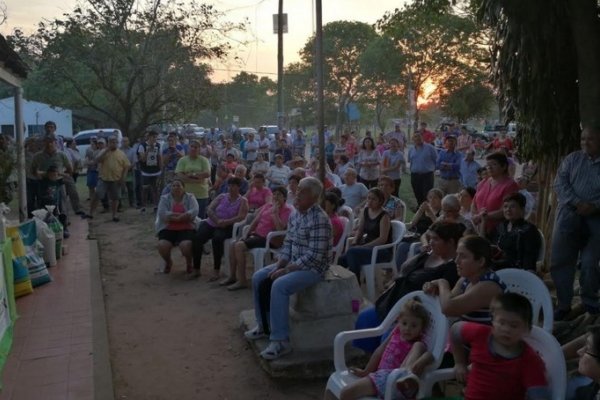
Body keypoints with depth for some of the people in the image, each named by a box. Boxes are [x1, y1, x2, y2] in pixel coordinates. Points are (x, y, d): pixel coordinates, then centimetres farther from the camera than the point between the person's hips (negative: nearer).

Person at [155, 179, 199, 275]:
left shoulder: (190, 197, 6)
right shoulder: (164, 198, 6)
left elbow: (194, 212, -13)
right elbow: (162, 214, -11)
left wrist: (172, 216, -18)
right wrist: (184, 215, -15)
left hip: (186, 229, -1)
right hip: (168, 229, 1)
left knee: (186, 245, -31)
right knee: (162, 246, -27)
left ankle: (189, 263, 5)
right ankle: (168, 262, 9)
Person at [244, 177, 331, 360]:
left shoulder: (320, 220, -21)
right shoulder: (294, 214, 6)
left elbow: (314, 256, -25)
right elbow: (288, 243, 12)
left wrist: (286, 270, -22)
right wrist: (279, 265, -4)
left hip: (313, 268, -9)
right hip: (293, 263, 9)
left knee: (279, 286, -29)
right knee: (259, 278, 4)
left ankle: (281, 341, -22)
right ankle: (264, 326, 18)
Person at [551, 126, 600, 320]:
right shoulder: (572, 159, 6)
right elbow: (559, 183, -2)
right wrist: (576, 203, -15)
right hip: (568, 217, 2)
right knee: (561, 261, 4)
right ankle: (563, 304, 16)